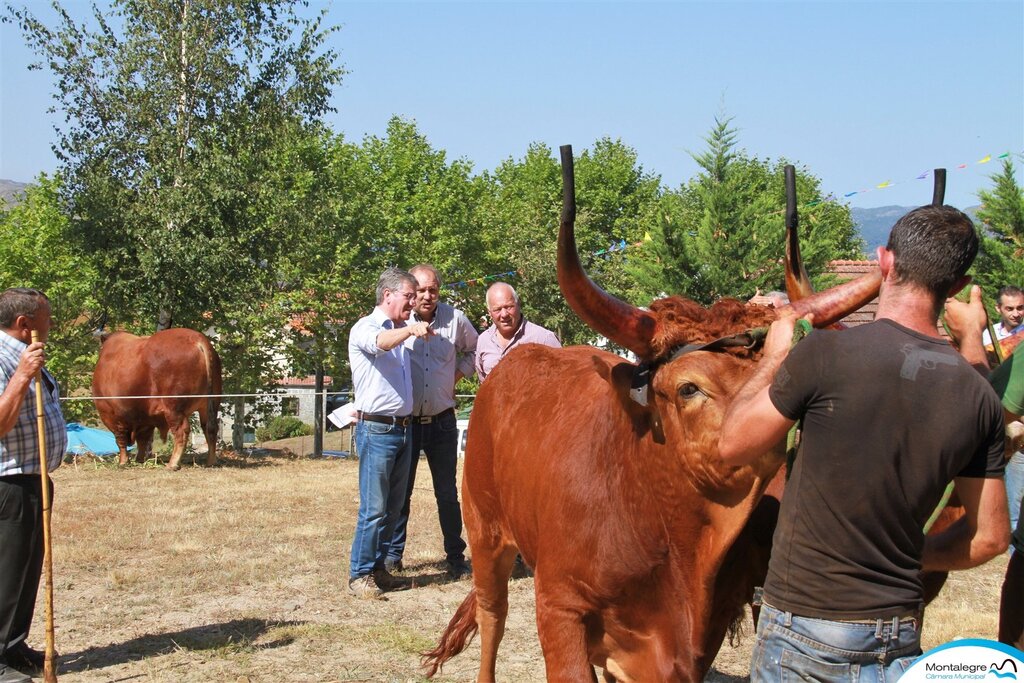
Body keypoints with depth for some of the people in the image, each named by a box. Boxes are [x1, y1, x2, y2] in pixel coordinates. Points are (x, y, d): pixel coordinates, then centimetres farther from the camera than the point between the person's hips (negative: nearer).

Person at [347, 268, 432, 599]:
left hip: (403, 428, 8)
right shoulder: (365, 328, -6)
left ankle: (378, 568, 18)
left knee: (393, 506, 10)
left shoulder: (402, 332, 19)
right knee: (373, 507, -8)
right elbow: (379, 343, -30)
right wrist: (409, 330, -47)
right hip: (376, 430, -8)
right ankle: (360, 575, -2)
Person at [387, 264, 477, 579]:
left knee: (448, 494, 7)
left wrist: (457, 375, 4)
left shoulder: (455, 319, -2)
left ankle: (456, 558, 15)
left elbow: (473, 350, 16)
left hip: (442, 421, 1)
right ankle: (392, 554, 19)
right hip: (404, 420, -1)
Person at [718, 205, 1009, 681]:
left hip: (805, 630, -3)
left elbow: (732, 447, -5)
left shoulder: (825, 354, -17)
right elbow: (990, 537, 5)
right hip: (901, 637, 3)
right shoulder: (979, 397, -3)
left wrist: (772, 360, 8)